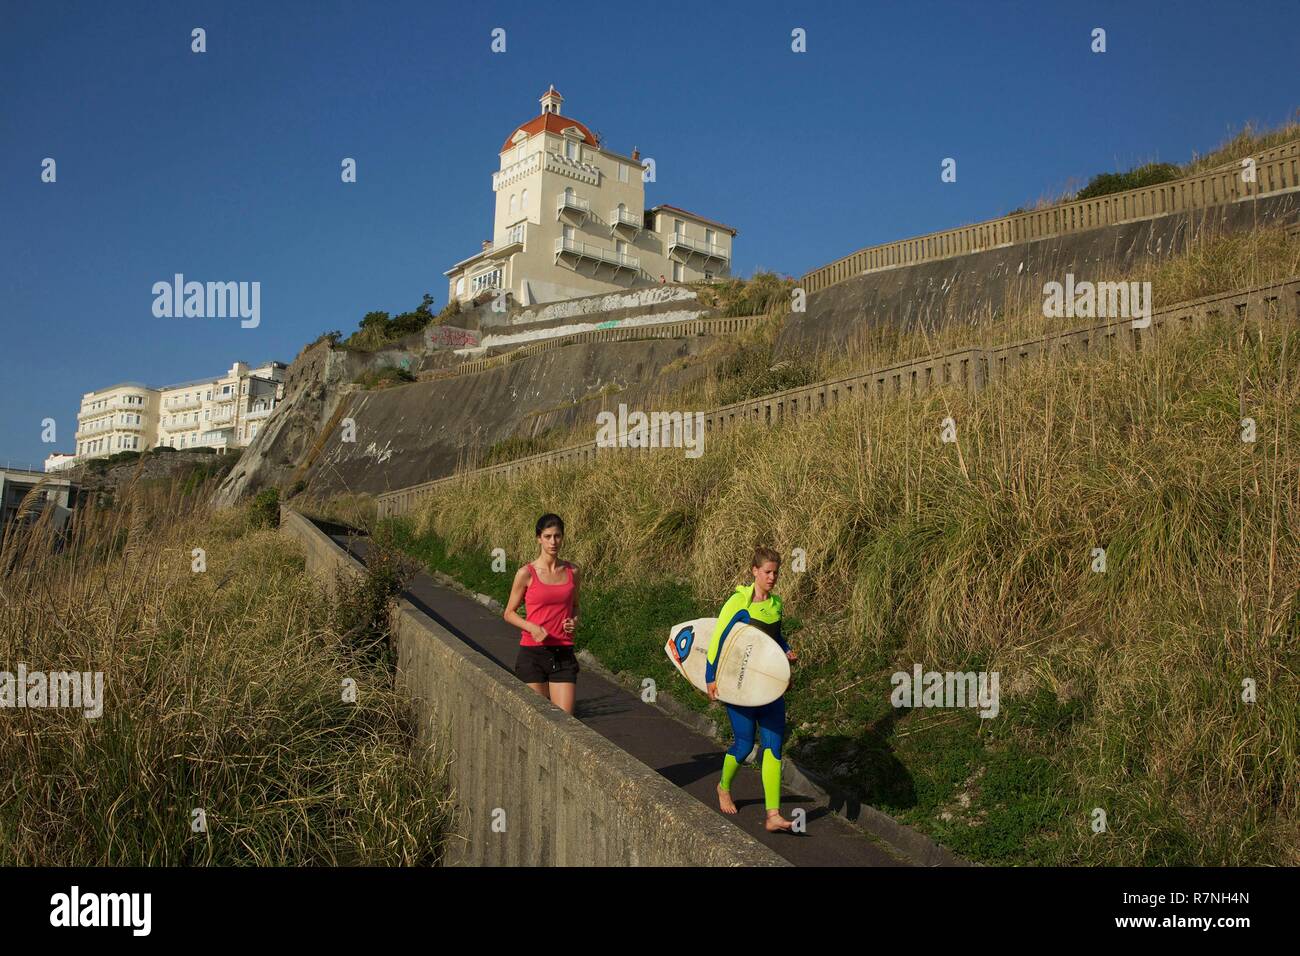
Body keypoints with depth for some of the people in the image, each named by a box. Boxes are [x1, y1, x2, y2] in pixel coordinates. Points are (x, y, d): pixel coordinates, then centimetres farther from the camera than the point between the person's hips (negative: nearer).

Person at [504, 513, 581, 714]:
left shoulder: (573, 572, 4)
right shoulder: (526, 573, -6)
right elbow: (509, 613, 1)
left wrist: (574, 621, -2)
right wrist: (531, 627, -16)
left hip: (563, 654, 2)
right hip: (532, 653, -2)